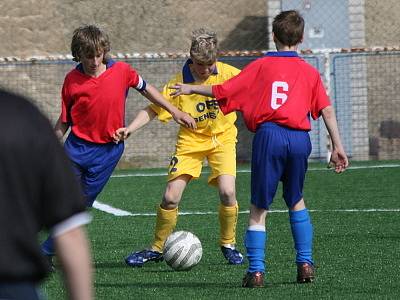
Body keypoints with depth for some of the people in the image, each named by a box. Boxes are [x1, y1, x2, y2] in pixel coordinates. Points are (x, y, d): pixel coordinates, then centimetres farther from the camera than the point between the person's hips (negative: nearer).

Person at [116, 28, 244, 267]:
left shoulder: (228, 74, -14)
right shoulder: (179, 83, -15)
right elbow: (153, 109, -9)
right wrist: (130, 129, -22)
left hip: (223, 137, 0)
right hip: (191, 140, 0)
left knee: (227, 192, -20)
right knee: (171, 197, -9)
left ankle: (228, 245, 4)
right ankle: (157, 249, 12)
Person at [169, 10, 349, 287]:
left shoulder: (261, 66, 8)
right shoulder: (310, 72, 12)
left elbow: (224, 91, 7)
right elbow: (326, 110, 4)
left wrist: (192, 89, 22)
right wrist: (338, 146, 6)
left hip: (269, 135, -2)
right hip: (300, 139, 2)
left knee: (259, 207, 4)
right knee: (296, 201, 24)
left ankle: (256, 271, -5)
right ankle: (305, 264, 19)